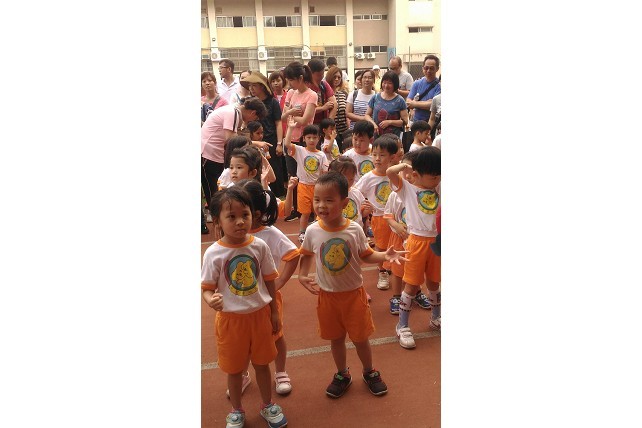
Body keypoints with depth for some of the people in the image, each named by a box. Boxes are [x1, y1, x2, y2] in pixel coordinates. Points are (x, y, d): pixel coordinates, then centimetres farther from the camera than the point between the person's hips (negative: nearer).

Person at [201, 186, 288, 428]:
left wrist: (274, 313, 6)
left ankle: (268, 405, 42)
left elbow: (269, 281, 1)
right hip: (230, 318, -1)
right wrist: (211, 300, -34)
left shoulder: (259, 246, -10)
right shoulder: (213, 253, -17)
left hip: (260, 314, 2)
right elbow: (207, 288, -10)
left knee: (262, 363, 19)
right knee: (234, 368, 16)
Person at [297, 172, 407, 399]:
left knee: (360, 337, 13)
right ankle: (342, 375, 41)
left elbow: (366, 255, -3)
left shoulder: (354, 230, -16)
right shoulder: (313, 231, -13)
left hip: (354, 293, -1)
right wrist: (302, 275, -9)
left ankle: (369, 372, 39)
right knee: (336, 338, 17)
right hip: (327, 295, 1)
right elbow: (306, 255, 5)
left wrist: (385, 255, -20)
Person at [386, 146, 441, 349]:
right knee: (412, 285, 1)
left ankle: (436, 318, 38)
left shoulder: (438, 190, 7)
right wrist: (406, 165, -6)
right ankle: (403, 326, 13)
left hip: (436, 240, 5)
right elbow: (389, 172, -20)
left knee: (433, 282, 19)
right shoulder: (407, 188, -8)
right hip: (417, 240, -5)